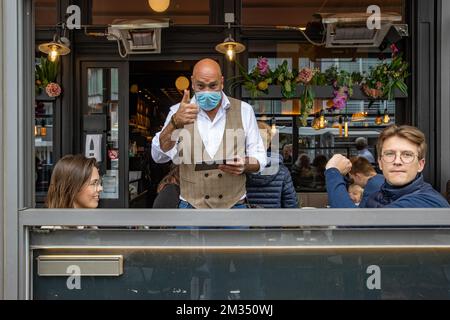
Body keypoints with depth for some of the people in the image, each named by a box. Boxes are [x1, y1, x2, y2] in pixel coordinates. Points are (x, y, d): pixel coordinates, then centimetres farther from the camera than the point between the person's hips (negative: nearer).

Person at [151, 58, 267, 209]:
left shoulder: (244, 110, 3)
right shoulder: (180, 112, 0)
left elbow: (259, 158, 6)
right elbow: (160, 156, -12)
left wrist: (244, 165, -17)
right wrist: (175, 123, -30)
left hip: (234, 206, 1)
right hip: (192, 206, -1)